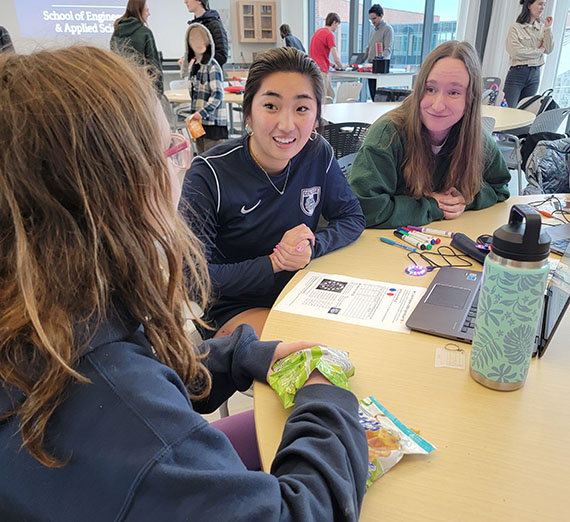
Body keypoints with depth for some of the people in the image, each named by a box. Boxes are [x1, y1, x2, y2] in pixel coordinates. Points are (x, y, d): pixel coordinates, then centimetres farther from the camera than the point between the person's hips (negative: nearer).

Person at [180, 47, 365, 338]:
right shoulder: (209, 174, -19)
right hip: (235, 308, -5)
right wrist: (273, 262, -21)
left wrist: (312, 246, -17)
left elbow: (352, 217, 3)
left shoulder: (318, 154, -6)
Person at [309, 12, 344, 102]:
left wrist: (333, 65, 22)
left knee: (330, 96, 14)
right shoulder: (329, 34, -11)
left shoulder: (318, 31, 17)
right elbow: (336, 58, -14)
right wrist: (341, 67, 6)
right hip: (321, 71, -10)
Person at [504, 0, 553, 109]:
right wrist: (539, 51, -4)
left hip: (535, 75, 5)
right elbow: (515, 52, -14)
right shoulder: (516, 28, -3)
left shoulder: (541, 28, 12)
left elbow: (548, 50, 5)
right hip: (517, 73, -5)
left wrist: (548, 28, -1)